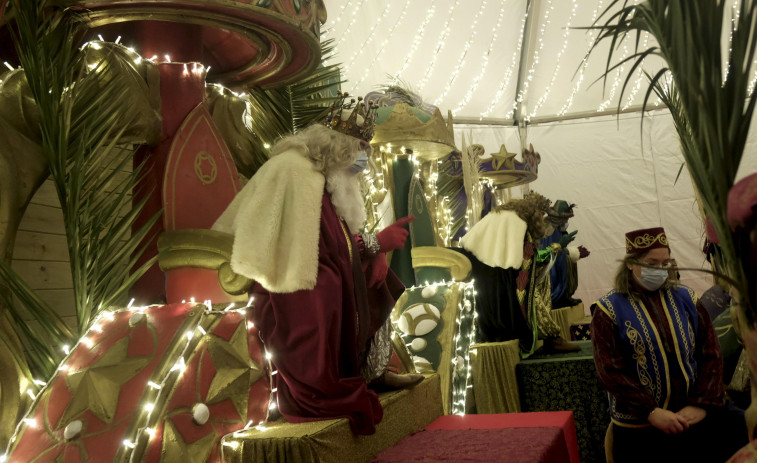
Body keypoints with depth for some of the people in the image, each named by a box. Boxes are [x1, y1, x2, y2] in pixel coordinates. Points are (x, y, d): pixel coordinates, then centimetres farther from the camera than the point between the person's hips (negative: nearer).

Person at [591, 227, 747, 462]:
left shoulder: (685, 297, 7)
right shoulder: (610, 309, -4)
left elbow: (710, 353, 3)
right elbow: (610, 370, -10)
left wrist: (701, 404, -8)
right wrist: (651, 412, -17)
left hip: (695, 414, 3)